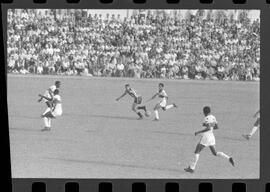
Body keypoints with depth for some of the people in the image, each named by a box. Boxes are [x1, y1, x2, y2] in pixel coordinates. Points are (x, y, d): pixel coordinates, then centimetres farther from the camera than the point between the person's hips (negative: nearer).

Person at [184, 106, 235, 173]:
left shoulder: (207, 118, -17)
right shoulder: (213, 117, 8)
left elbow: (208, 128, -28)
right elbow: (217, 127, 17)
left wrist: (199, 132, -21)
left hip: (205, 137, -8)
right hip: (212, 137, 8)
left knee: (197, 152, 1)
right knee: (215, 153, 16)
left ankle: (192, 168, 1)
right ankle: (228, 158, -2)